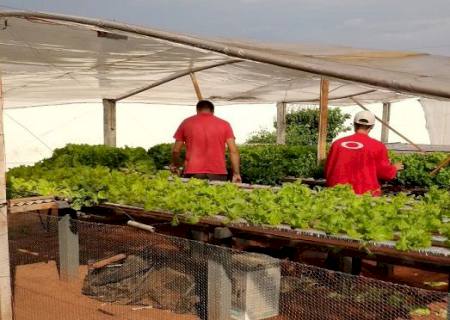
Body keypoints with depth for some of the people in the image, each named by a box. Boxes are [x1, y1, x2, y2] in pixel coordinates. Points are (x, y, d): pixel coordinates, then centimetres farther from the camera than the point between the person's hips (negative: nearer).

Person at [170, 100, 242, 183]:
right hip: (218, 174, 0)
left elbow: (175, 150, 11)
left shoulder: (186, 123, 9)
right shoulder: (224, 124, 9)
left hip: (193, 173, 0)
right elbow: (233, 151, 1)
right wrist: (236, 173, 3)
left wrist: (175, 165, 28)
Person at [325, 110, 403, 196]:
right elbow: (386, 173, 2)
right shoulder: (377, 146, -6)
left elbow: (328, 171, 8)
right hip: (365, 194, -3)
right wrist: (394, 168, 24)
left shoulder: (337, 143, 1)